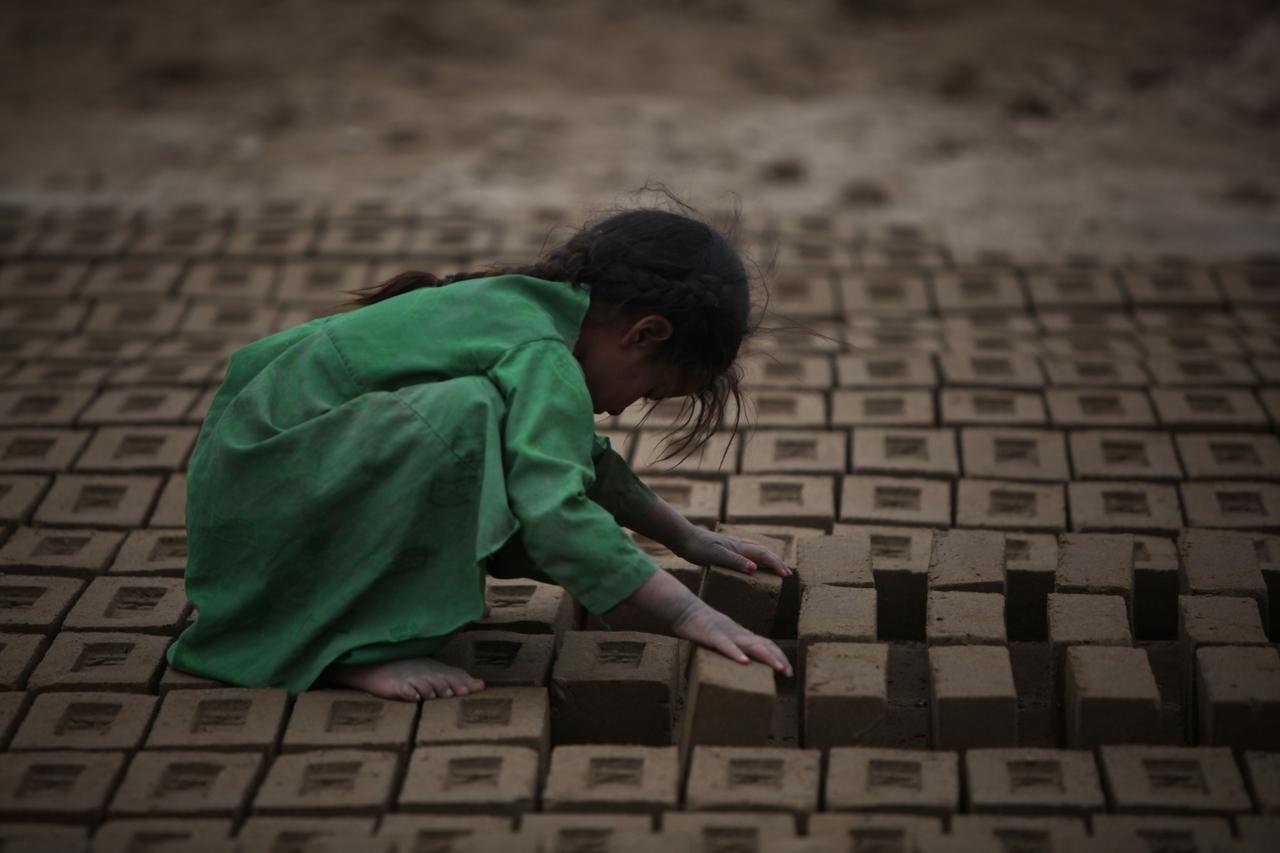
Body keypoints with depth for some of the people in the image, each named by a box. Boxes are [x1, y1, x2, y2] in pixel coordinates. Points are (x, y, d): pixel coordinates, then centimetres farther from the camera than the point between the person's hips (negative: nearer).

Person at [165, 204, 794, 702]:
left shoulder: (520, 303, 10)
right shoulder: (543, 360, -20)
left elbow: (580, 458, 26)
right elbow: (556, 514, -31)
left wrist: (687, 538, 27)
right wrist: (689, 613, -26)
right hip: (256, 491, -10)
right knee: (458, 415, -30)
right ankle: (363, 646, -21)